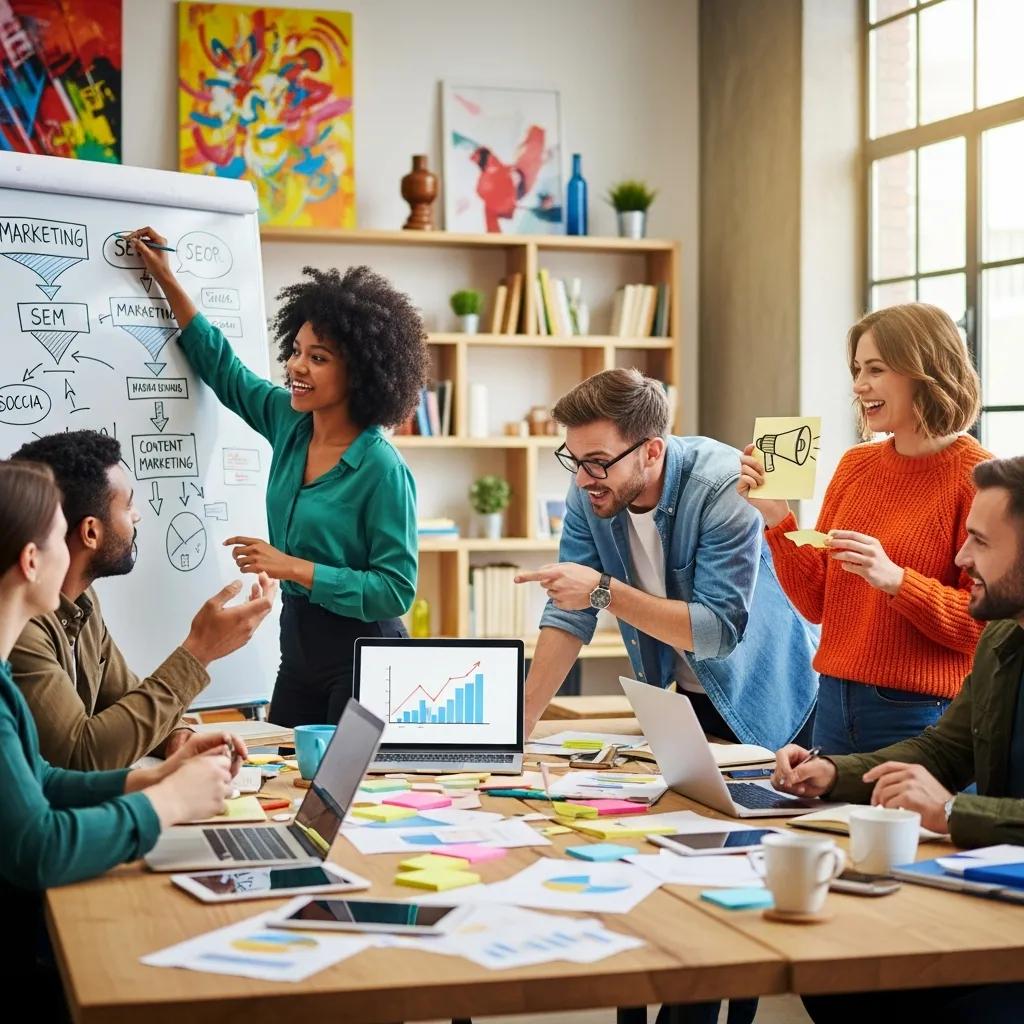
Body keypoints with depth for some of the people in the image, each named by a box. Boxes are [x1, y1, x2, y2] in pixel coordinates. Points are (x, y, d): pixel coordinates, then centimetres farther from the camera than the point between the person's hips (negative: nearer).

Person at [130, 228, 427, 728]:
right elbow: (222, 369, 18)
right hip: (298, 645, 7)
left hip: (359, 656, -7)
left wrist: (294, 568, -22)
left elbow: (396, 591, -20)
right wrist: (167, 280, 17)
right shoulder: (289, 421, 2)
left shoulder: (381, 470, -18)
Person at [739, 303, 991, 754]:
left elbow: (990, 625, -13)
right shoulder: (855, 465, 7)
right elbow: (816, 605, 8)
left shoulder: (977, 478, -11)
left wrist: (895, 579, -24)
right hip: (835, 704, 6)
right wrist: (775, 515, -3)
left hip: (923, 716, -6)